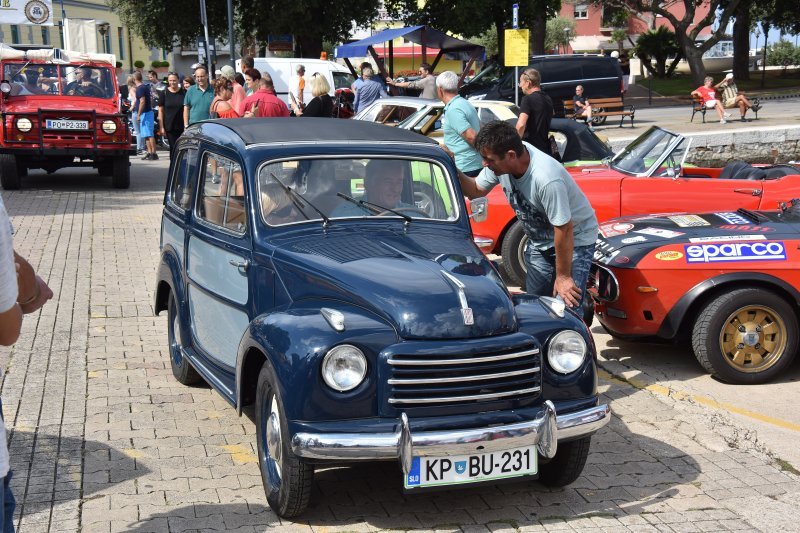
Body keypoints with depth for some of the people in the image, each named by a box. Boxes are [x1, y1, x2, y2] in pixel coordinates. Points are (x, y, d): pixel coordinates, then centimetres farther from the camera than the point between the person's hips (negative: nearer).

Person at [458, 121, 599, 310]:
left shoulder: (547, 179, -38)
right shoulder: (500, 160, -17)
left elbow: (564, 231, -30)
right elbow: (476, 190, 1)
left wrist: (563, 276, -20)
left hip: (575, 239, -7)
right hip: (540, 241, 7)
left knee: (568, 306, -16)